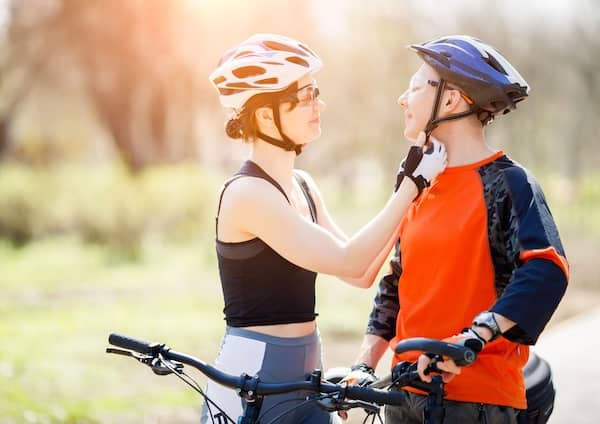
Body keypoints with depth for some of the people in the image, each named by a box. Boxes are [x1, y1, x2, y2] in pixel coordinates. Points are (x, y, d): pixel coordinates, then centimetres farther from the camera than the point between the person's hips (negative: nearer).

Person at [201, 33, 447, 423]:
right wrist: (414, 182, -16)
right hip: (251, 378, -8)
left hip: (303, 378, 8)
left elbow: (362, 273, 7)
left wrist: (413, 181, 2)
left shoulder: (302, 186, 10)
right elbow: (348, 262, -20)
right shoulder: (248, 192, -17)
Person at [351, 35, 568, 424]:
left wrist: (472, 338, -33)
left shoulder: (506, 183, -9)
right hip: (408, 392, 7)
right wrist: (364, 366, 6)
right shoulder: (422, 189, 12)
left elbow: (546, 271, -24)